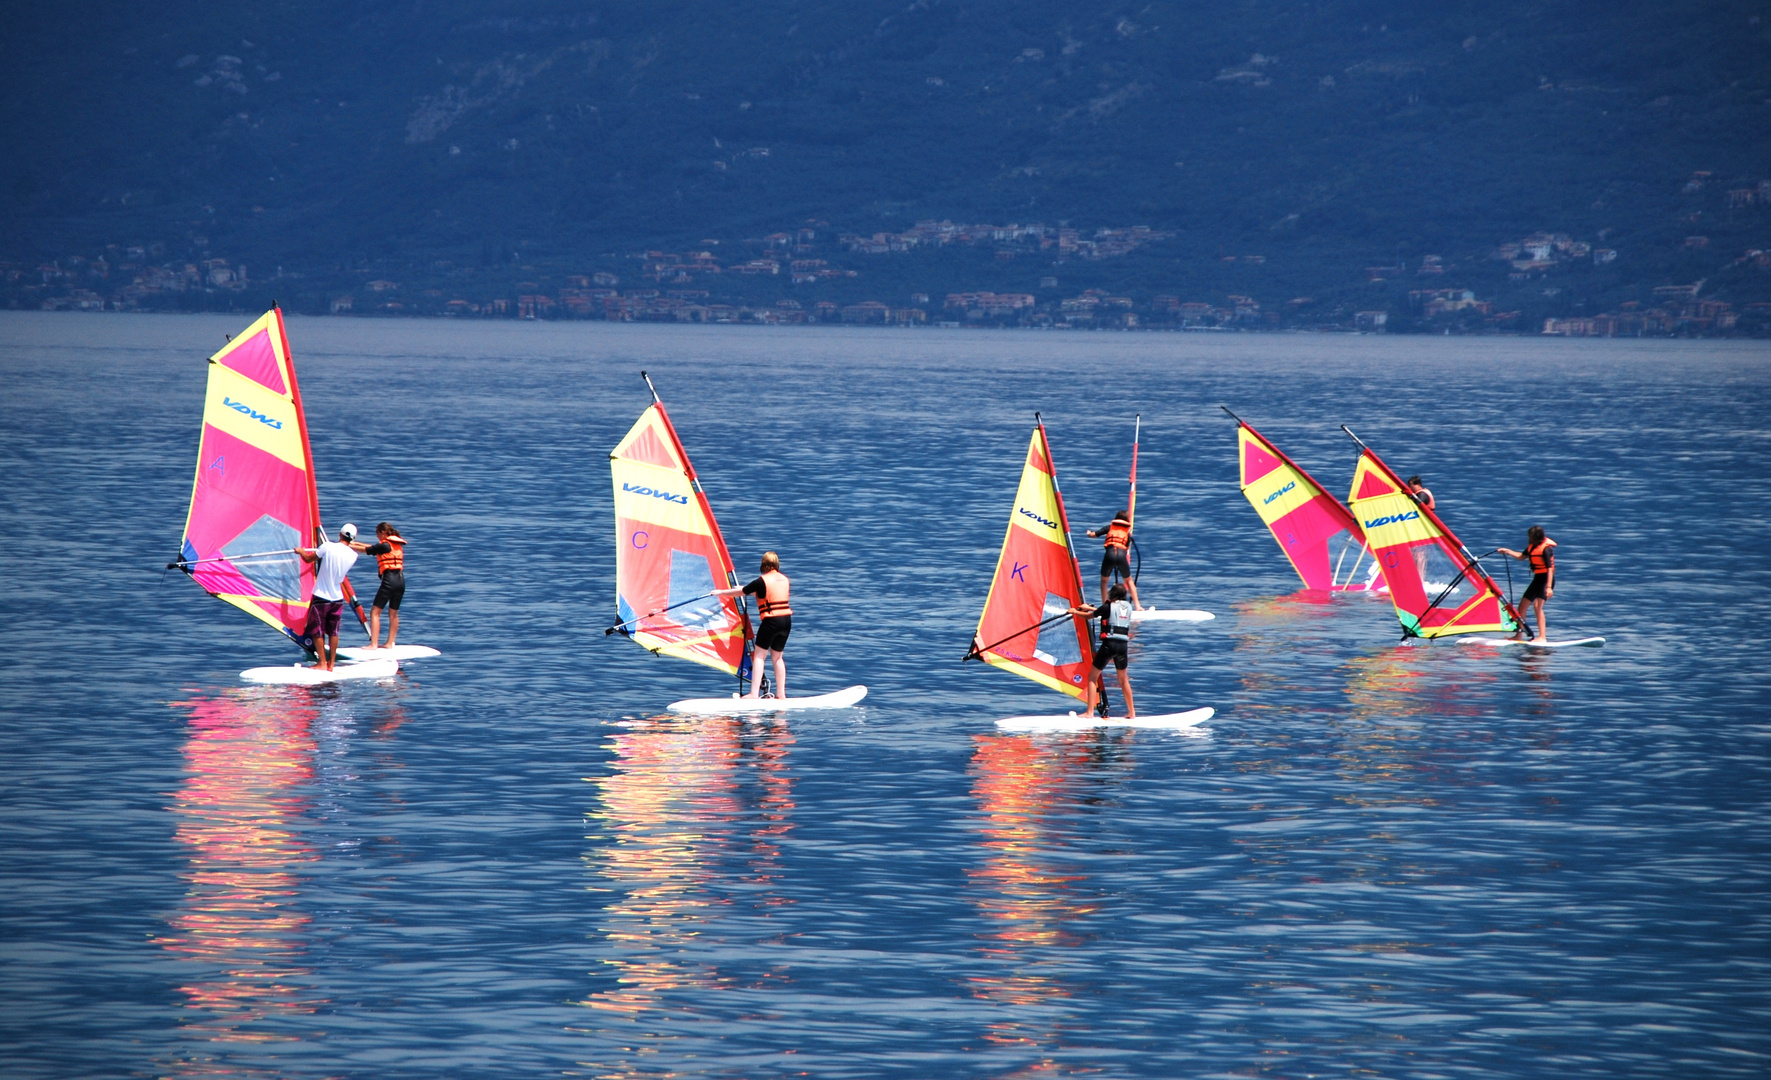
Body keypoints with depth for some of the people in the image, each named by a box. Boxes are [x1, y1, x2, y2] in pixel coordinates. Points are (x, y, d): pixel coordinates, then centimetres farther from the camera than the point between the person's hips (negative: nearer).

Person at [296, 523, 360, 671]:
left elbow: (308, 559, -2)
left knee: (316, 631, 6)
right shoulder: (353, 555, -4)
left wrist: (301, 551, 19)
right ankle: (331, 663, 13)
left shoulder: (327, 548, -17)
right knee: (333, 631, 13)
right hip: (338, 598, 4)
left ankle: (322, 663, 6)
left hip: (321, 597, -4)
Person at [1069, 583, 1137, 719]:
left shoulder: (1108, 607, -3)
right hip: (1123, 645, 5)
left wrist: (1074, 611, 28)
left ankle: (1090, 712, -6)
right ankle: (1131, 712, 21)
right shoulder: (1128, 606, 12)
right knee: (1123, 679, 20)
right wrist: (1089, 608, 35)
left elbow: (1089, 615, 9)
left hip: (1109, 644, -5)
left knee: (1092, 677, 3)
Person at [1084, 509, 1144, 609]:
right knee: (1129, 580, 21)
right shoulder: (1127, 532, 21)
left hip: (1110, 554, -1)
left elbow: (1093, 534, 17)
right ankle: (1137, 605, 14)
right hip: (1122, 555, 1)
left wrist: (1089, 532, 40)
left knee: (1104, 580, 20)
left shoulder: (1109, 527, 19)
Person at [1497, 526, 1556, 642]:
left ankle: (1542, 637, -22)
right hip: (1537, 579, 9)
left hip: (1546, 579, -9)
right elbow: (1522, 557, 25)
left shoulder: (1546, 549, -18)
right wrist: (1507, 551, 17)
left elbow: (1550, 568, -22)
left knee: (1537, 605, -22)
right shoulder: (1532, 545, 8)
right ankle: (1519, 635, 18)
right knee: (1523, 605, 10)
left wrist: (1549, 587, -27)